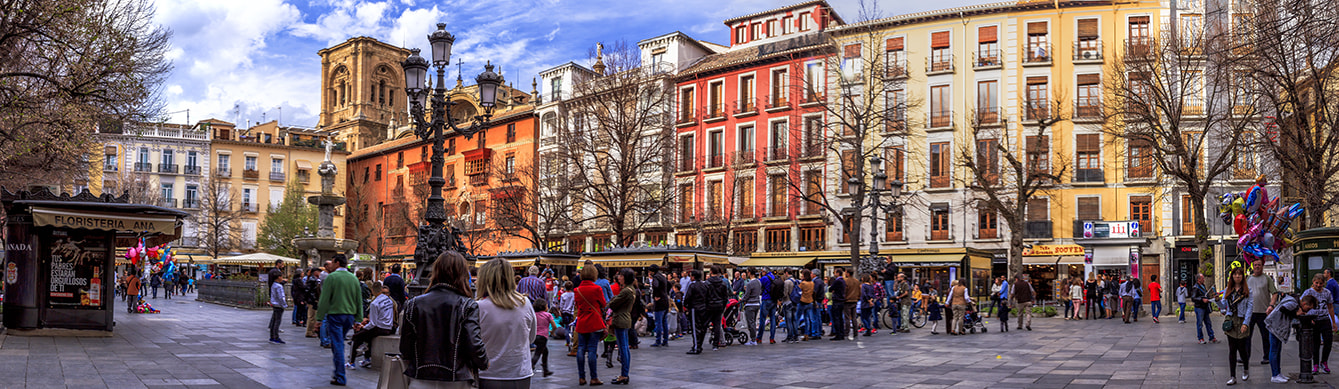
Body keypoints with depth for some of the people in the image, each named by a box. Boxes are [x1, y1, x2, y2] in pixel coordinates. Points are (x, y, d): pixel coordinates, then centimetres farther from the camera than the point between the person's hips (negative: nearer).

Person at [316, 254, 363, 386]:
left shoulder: (331, 277, -8)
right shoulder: (354, 278, 9)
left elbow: (324, 299, -9)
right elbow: (359, 300, 12)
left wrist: (320, 316, -3)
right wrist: (358, 319, 16)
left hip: (335, 314, -5)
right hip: (350, 315, 5)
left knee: (337, 345, -2)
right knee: (340, 344, 19)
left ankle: (340, 378, -2)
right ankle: (339, 373, 23)